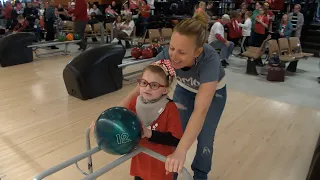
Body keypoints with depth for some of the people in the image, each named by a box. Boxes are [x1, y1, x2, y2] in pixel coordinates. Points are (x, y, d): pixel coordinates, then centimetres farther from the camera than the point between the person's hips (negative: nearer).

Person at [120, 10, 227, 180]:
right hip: (184, 89, 3)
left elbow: (200, 110, -49)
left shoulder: (209, 60, -43)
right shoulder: (167, 53, -33)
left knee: (204, 140, 2)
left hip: (213, 92, -2)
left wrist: (180, 151, -58)